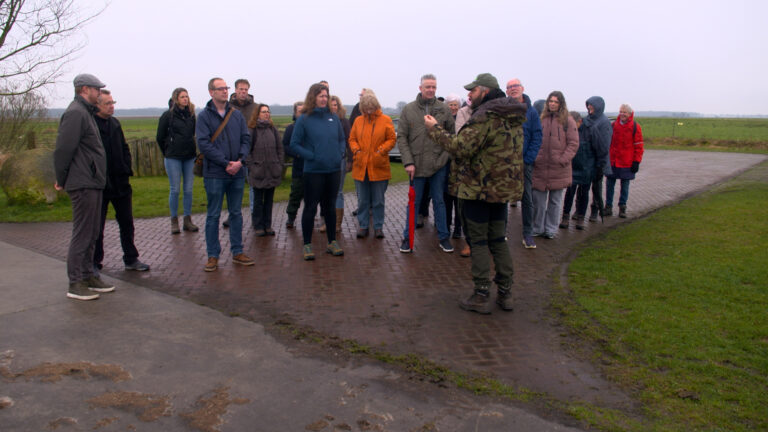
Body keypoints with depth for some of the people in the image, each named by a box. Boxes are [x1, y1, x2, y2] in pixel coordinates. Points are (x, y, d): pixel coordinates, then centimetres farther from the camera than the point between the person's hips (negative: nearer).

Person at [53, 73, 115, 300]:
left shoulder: (86, 112, 19)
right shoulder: (75, 113, -13)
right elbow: (63, 148, -19)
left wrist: (62, 179, 19)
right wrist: (61, 180, -12)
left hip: (93, 184, 10)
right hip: (83, 184, -10)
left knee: (91, 233, 14)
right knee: (81, 235, -5)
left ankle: (88, 276, 24)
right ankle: (75, 284, 2)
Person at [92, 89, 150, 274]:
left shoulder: (115, 123, 11)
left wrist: (127, 170, 7)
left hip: (120, 183, 6)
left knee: (127, 223, 13)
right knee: (97, 226, 4)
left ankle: (131, 259, 24)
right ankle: (94, 263, 17)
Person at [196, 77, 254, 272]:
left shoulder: (237, 114, 9)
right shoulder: (204, 116, -3)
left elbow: (246, 139, 7)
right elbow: (204, 144, -10)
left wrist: (240, 160, -10)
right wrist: (226, 163, -15)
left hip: (237, 174, 4)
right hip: (214, 174, -4)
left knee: (236, 213, 11)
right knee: (213, 215, 3)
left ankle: (237, 252, 21)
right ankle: (213, 255, 12)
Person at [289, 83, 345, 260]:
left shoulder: (333, 117, 7)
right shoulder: (304, 119, -5)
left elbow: (342, 139, 18)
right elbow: (294, 144, -5)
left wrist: (340, 153, 2)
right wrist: (311, 156, -12)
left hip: (334, 170, 4)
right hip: (313, 171, -4)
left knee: (330, 207, 14)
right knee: (310, 208, 2)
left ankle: (332, 242, 24)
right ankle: (307, 245, 13)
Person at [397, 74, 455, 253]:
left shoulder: (443, 109, 2)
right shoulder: (408, 110, 1)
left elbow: (452, 135, 7)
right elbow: (401, 137, -1)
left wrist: (446, 155, -4)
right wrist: (408, 161, -9)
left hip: (439, 164, 1)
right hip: (417, 165, -1)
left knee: (439, 201, 11)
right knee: (414, 202, 8)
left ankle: (444, 238, 21)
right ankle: (407, 238, 19)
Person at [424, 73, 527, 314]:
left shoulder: (484, 116, -17)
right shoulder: (513, 117, 12)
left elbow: (461, 148, -22)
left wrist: (434, 129, -11)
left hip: (480, 187, -8)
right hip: (505, 186, 8)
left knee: (479, 241, 1)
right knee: (498, 239, 16)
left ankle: (481, 296, 7)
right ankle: (505, 294, 22)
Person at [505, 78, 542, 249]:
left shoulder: (531, 111, 3)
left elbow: (537, 137, 1)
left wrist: (528, 160, -8)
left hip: (525, 163, 0)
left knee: (527, 199, 4)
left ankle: (528, 234, 13)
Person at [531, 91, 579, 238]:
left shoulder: (568, 121, -1)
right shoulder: (541, 119, 8)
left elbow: (573, 143, -3)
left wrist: (563, 160, -11)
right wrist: (534, 157, 0)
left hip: (558, 169, -2)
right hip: (539, 167, 2)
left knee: (555, 201, 9)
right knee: (538, 200, 6)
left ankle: (551, 230, 20)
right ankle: (537, 228, 20)